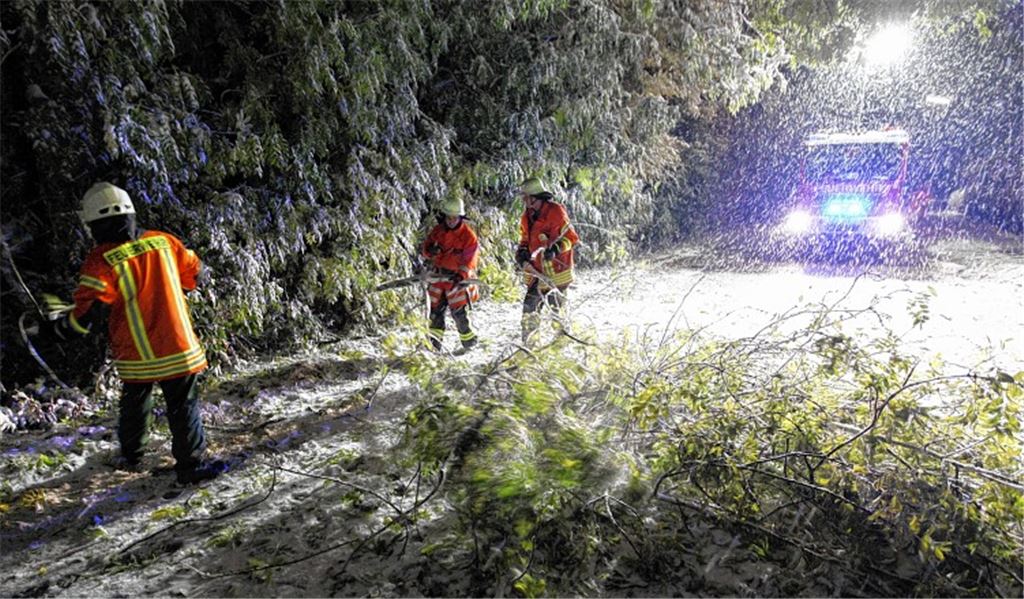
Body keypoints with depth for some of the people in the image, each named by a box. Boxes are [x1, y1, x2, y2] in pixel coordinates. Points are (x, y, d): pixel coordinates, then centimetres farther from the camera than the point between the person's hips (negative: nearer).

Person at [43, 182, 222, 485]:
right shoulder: (164, 241, -3)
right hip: (177, 347, 0)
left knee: (134, 404, 22)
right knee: (183, 406, 6)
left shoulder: (100, 261, -11)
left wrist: (59, 323, 7)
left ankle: (131, 457, 39)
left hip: (135, 355, 0)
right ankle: (190, 465, 8)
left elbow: (86, 314, -13)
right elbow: (192, 272, 12)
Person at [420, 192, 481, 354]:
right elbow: (424, 248, 7)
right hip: (439, 275, 5)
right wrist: (430, 251, -17)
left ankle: (469, 341, 16)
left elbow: (468, 261, -16)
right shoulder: (438, 230, 3)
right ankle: (434, 342, 10)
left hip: (458, 277, -4)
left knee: (459, 312, -2)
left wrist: (460, 276, -31)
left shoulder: (468, 235, -11)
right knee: (436, 309, 3)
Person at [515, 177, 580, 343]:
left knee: (556, 306, -1)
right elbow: (524, 240, 21)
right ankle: (527, 341, 12)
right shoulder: (527, 216, 11)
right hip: (536, 271, 6)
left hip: (556, 271, -6)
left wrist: (556, 248, -26)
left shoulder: (555, 212, -11)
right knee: (530, 306, 3)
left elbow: (571, 237, -11)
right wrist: (522, 252, 1)